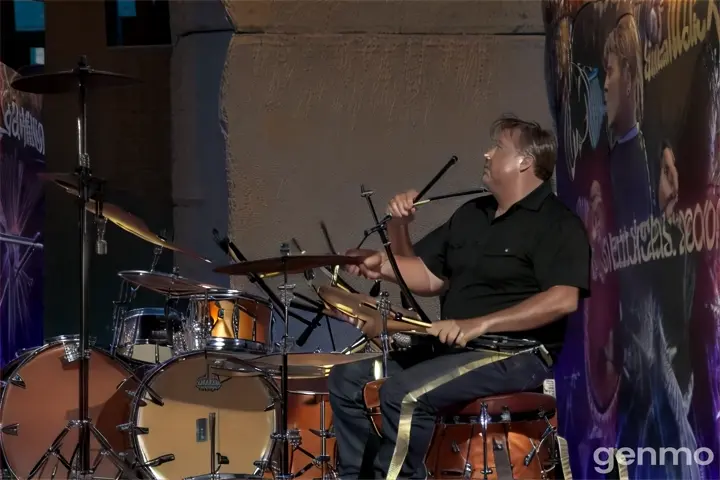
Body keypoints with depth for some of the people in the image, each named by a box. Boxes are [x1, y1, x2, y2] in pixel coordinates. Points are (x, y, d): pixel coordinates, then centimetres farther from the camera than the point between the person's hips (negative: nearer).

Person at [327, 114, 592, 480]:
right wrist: (398, 229, -2)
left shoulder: (556, 224, -11)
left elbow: (563, 299, -25)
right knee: (348, 379, 2)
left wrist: (479, 324, -31)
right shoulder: (471, 215, 17)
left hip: (517, 354, -9)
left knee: (404, 393, -29)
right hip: (453, 348, 9)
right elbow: (427, 277, 18)